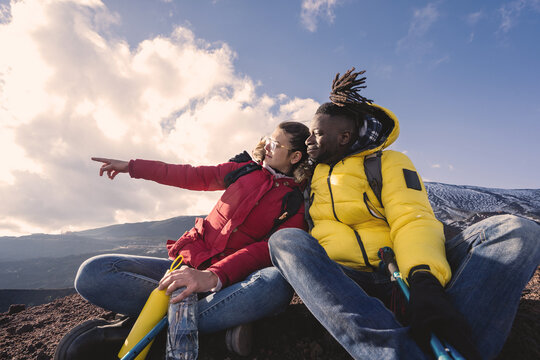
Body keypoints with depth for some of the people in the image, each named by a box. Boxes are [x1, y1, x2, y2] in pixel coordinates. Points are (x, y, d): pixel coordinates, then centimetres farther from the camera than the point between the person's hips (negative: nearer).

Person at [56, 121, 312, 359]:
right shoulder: (246, 170, 13)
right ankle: (224, 314, -22)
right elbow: (193, 176, 19)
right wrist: (131, 166, 25)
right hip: (188, 264, 4)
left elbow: (270, 250, -15)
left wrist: (213, 277, -31)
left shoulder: (296, 205, 0)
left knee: (276, 284, -39)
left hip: (229, 277, -3)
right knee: (92, 273, -15)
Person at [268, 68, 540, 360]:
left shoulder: (388, 162, 9)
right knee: (286, 240, -27)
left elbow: (413, 221, -5)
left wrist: (426, 282, -24)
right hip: (342, 282, 2)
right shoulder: (311, 174, 20)